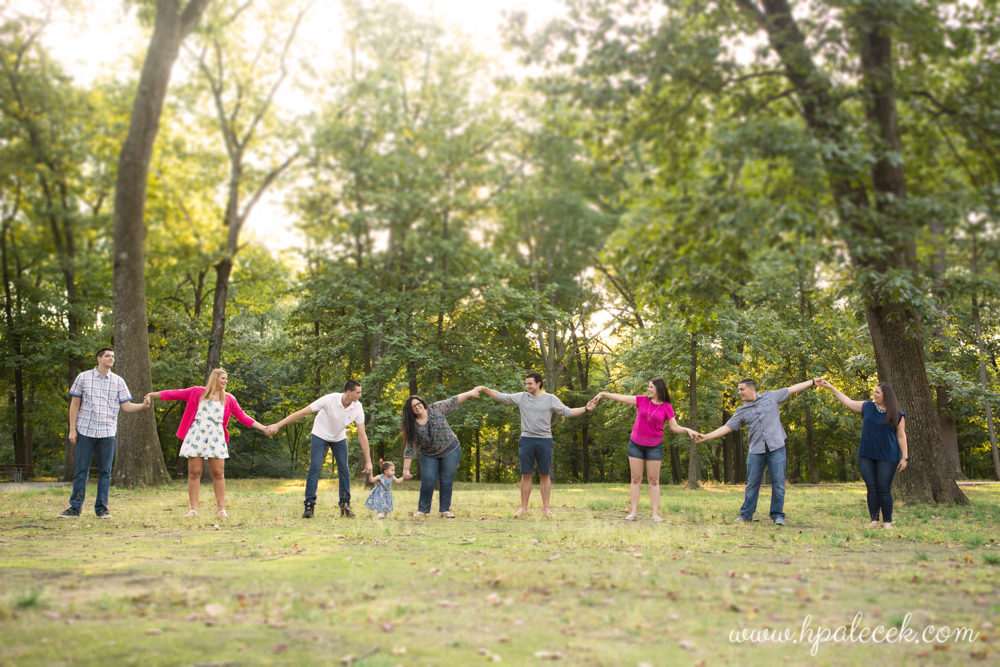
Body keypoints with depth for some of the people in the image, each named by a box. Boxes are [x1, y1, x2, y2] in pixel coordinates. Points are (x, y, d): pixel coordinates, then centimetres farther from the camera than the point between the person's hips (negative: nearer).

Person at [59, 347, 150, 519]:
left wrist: (143, 405, -15)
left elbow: (126, 406, 5)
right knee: (81, 470, 1)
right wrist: (72, 429, 1)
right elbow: (74, 404, 6)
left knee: (105, 471, 3)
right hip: (85, 431, -1)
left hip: (107, 433, 1)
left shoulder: (118, 381, 7)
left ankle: (102, 508, 10)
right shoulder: (83, 377, 4)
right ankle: (75, 507, 8)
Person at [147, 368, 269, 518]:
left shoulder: (229, 399, 14)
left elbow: (242, 417, 14)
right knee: (194, 473, -2)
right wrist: (152, 394, 14)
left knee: (218, 473, -3)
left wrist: (262, 427, 7)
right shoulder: (197, 392, 10)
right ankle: (193, 508, 3)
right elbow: (175, 394, 13)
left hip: (216, 437, 1)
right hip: (196, 435, -1)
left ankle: (221, 509, 1)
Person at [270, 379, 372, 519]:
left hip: (339, 438, 3)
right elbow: (302, 413, -29)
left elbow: (362, 435, -16)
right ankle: (309, 505, -9)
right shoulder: (329, 400, -33)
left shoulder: (357, 407, -22)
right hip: (320, 435, -3)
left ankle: (345, 505, 7)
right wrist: (278, 425, -30)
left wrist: (368, 461, -16)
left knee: (344, 469, -4)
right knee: (314, 467, -14)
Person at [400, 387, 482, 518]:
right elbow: (409, 449, -13)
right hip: (429, 455, 0)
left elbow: (453, 401, 0)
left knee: (447, 481, 0)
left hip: (450, 450, 0)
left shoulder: (436, 409, -9)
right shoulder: (412, 426, -11)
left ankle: (445, 509, 9)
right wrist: (406, 469, -16)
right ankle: (423, 509, 11)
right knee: (428, 482, -5)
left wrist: (470, 393, 1)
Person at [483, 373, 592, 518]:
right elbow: (500, 397, 7)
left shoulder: (550, 399, 2)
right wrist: (485, 389, -4)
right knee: (526, 474, 3)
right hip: (526, 440, 1)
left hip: (544, 440, -1)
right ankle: (523, 507, 10)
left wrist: (586, 409, -9)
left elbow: (567, 412, 1)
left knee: (545, 475, 3)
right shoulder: (521, 397, 6)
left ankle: (545, 507, 10)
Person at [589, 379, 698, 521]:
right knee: (636, 479, 3)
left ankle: (655, 513, 3)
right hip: (636, 445, 1)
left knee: (653, 480, 2)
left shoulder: (667, 407, -3)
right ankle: (633, 511, 5)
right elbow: (621, 397, -1)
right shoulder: (642, 401, -1)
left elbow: (674, 427, 0)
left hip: (654, 447, -1)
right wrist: (602, 394, -4)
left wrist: (688, 430, -16)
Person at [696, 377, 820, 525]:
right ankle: (746, 515, 15)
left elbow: (793, 389, 8)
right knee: (752, 484, 5)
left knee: (778, 483, 0)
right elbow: (726, 428, 6)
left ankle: (777, 515, 10)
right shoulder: (741, 411, 9)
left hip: (776, 448, -2)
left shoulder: (770, 397, 6)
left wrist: (813, 382, 6)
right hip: (756, 451, 2)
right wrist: (706, 437, -3)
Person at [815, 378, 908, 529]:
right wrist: (830, 387, 14)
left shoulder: (897, 415, -2)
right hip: (866, 456, 4)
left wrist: (905, 457, -4)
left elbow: (901, 436, -1)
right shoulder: (867, 407, 7)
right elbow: (848, 402, 14)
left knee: (884, 489, -4)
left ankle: (887, 521, 6)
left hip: (887, 458, -3)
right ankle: (874, 520, 8)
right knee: (871, 488, 3)